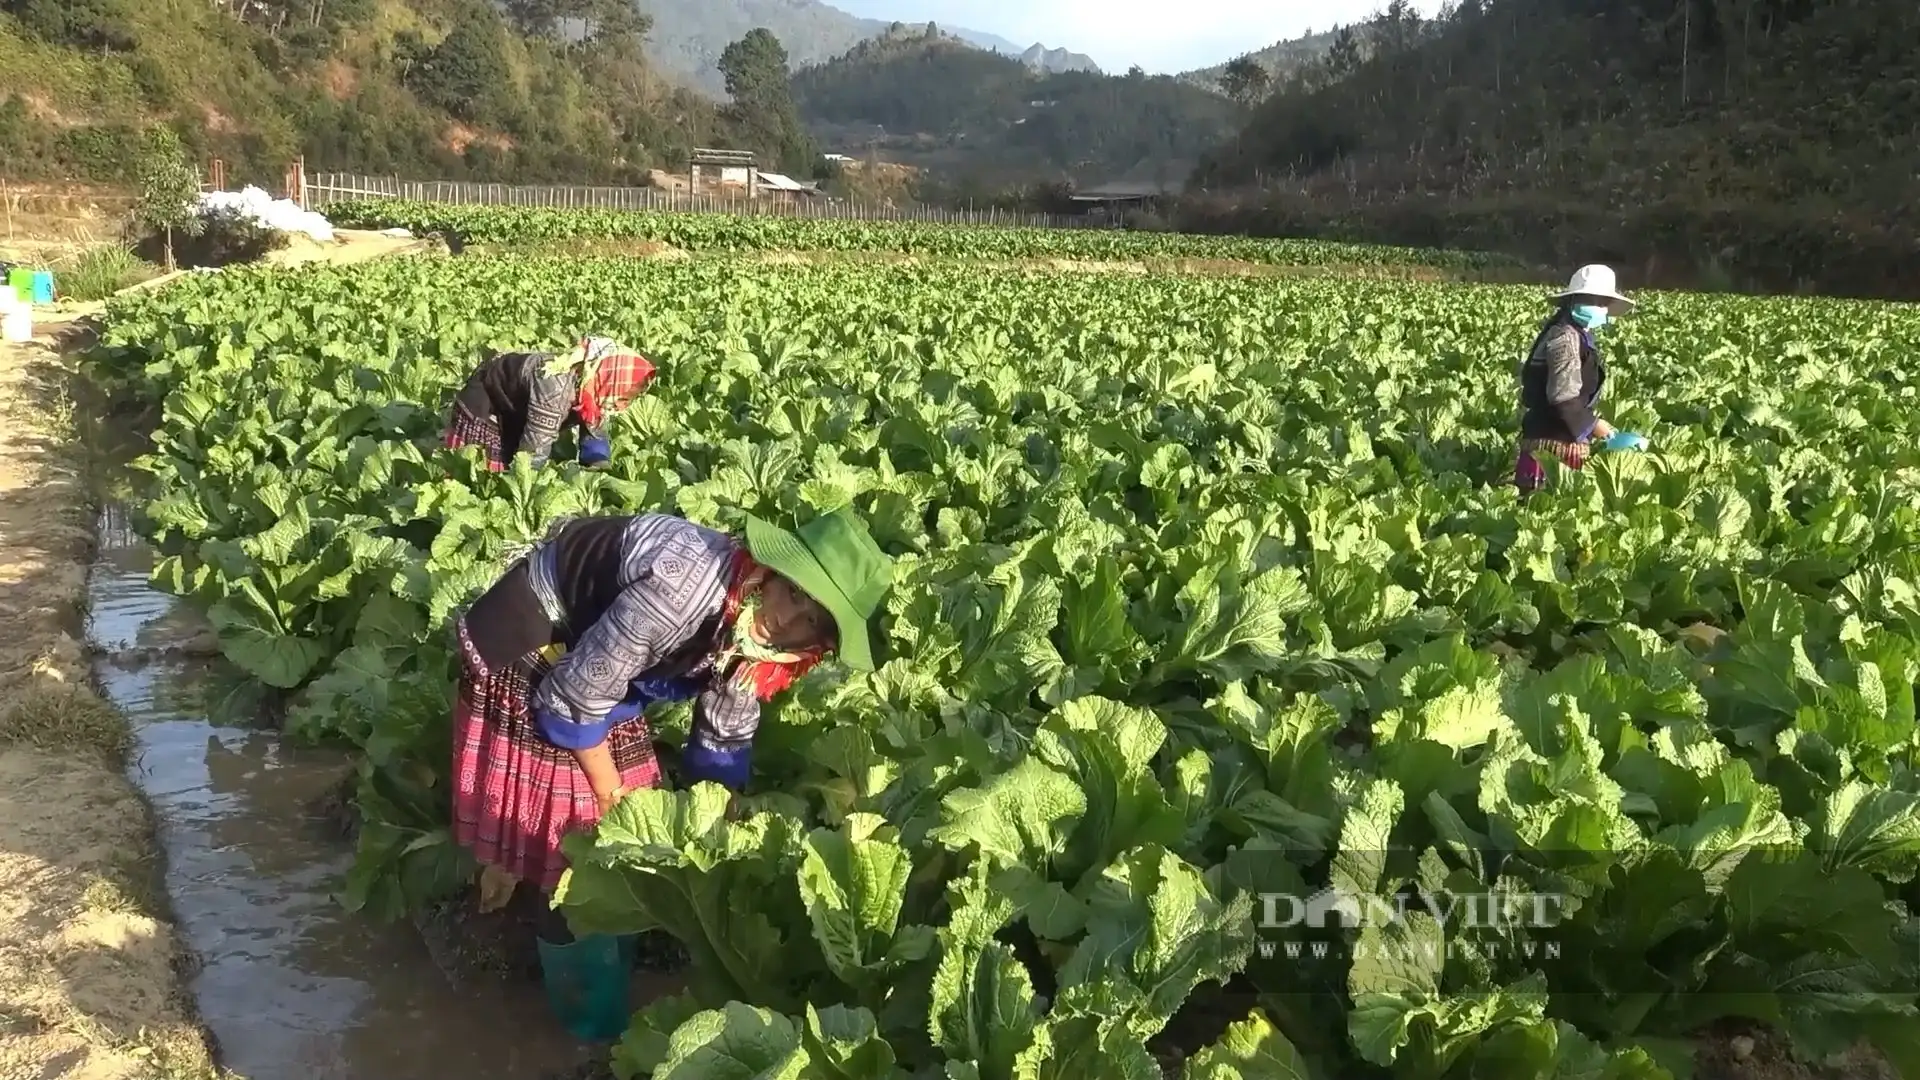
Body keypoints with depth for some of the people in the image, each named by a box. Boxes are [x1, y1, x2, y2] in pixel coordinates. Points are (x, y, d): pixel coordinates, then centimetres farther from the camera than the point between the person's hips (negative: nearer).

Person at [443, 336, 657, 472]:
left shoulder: (590, 387, -19)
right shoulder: (555, 386, -44)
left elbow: (595, 436, -10)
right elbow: (533, 452, -40)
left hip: (517, 412, 7)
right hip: (482, 409, -7)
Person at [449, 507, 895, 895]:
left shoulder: (756, 631, -15)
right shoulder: (683, 586, -41)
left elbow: (724, 739, 1)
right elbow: (575, 696, -31)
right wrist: (613, 797, -18)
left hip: (604, 665, 7)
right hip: (525, 643, -7)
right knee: (530, 808, 0)